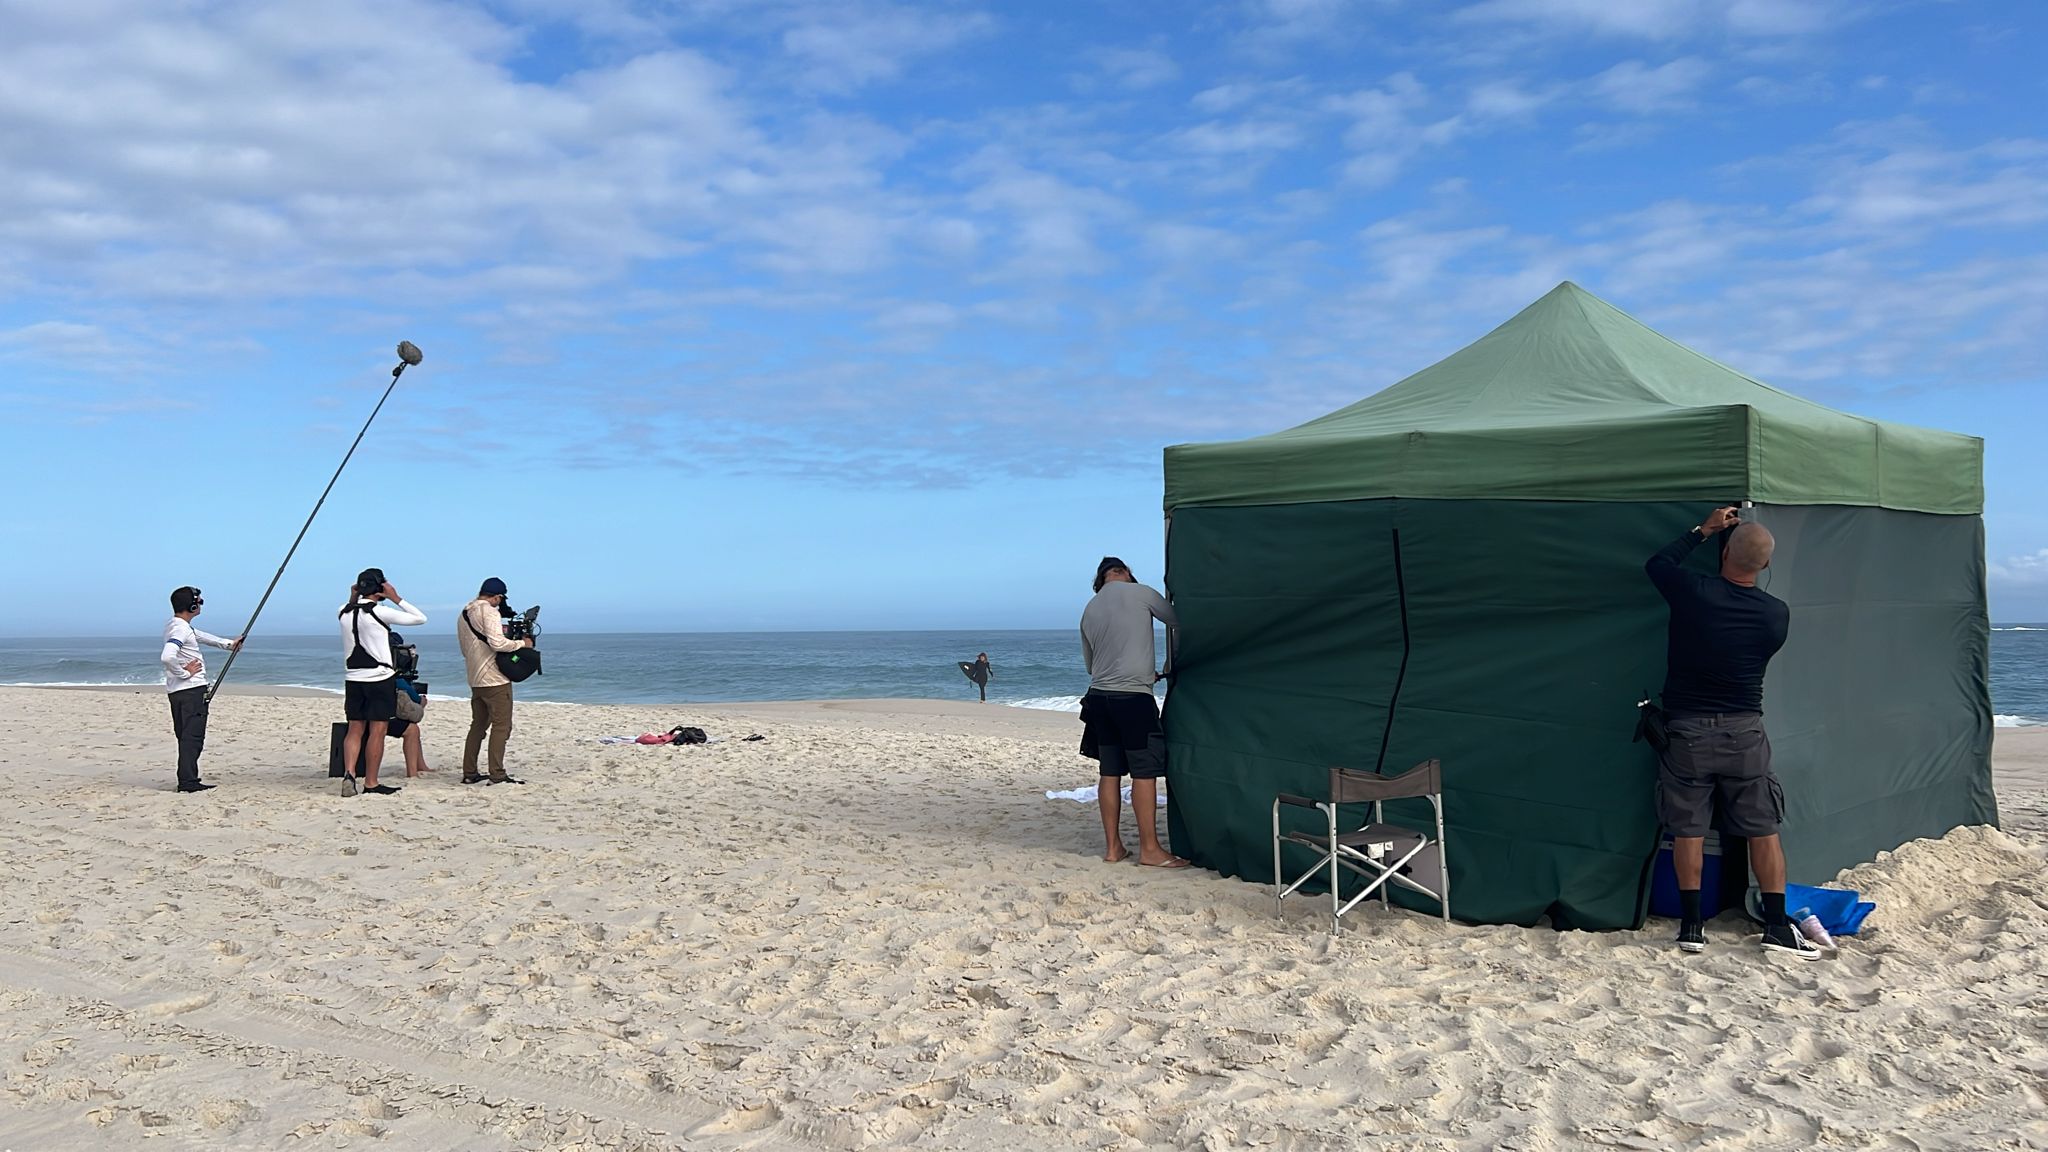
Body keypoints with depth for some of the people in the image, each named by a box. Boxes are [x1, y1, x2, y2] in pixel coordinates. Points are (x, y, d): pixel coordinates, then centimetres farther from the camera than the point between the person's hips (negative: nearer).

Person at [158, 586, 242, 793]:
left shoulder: (174, 625, 15)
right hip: (191, 689, -10)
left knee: (186, 736, 12)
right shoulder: (180, 629, -17)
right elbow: (166, 657, -31)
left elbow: (199, 636, 32)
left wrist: (228, 644, 36)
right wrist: (184, 672, -17)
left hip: (177, 691, 10)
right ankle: (187, 782, -12)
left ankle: (187, 781, 15)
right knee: (192, 736, -10)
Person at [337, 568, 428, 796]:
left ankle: (349, 773, -7)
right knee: (377, 731, -1)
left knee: (355, 730, 10)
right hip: (380, 678, -6)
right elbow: (420, 618, -8)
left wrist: (353, 599, 16)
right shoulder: (379, 612, -12)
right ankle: (371, 784, 2)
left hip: (354, 678, 6)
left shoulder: (345, 613, 5)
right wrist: (396, 599, -5)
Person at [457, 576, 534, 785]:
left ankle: (469, 773, 17)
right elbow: (497, 643, -25)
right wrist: (522, 643, -12)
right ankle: (497, 775, -8)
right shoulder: (489, 611, -13)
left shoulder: (464, 613, 14)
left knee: (478, 725, 16)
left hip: (475, 680, 9)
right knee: (501, 726, -5)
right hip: (495, 680, -9)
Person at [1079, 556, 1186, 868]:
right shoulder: (1139, 593, -1)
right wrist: (1173, 662, 26)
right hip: (1133, 697, -6)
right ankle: (1150, 848, 0)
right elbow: (1177, 623, 10)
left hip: (1099, 695, 6)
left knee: (1110, 772, 10)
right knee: (1144, 772, -3)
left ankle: (1112, 846, 14)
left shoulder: (1089, 610, 15)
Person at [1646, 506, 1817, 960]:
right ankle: (1777, 925, 8)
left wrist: (1704, 530, 17)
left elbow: (1657, 563, 9)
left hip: (1686, 729, -1)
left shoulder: (1693, 591, -12)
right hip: (1744, 731, 1)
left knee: (1688, 829, 7)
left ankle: (1691, 924, 10)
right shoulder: (1777, 613, -5)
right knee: (1764, 830, 8)